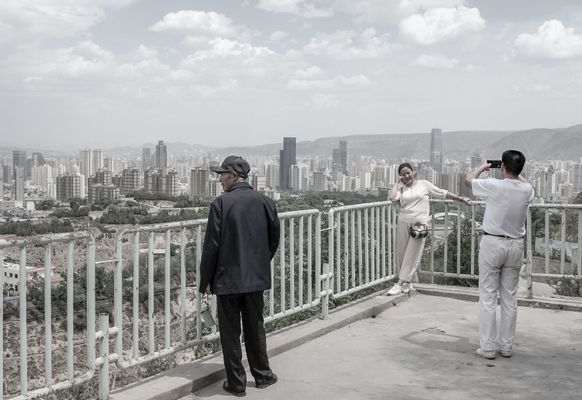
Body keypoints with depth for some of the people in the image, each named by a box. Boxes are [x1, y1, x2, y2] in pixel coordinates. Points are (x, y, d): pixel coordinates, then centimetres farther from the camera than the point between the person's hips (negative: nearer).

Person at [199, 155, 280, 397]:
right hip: (256, 278, 4)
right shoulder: (266, 203, 1)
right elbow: (274, 240, 7)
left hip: (227, 279, -4)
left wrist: (205, 280, -4)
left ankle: (236, 383, 15)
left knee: (230, 332, 8)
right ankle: (262, 375, 29)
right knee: (255, 328, 19)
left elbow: (212, 244, -12)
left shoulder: (221, 203, -13)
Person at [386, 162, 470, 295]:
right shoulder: (400, 188, 12)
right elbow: (392, 197, -8)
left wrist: (461, 199, 12)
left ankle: (400, 284, -7)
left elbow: (442, 193, 12)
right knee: (402, 253, 2)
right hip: (403, 223, 3)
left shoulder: (424, 184, 8)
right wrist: (397, 183, 5)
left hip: (419, 224, -3)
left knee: (412, 255, -7)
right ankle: (407, 283, 14)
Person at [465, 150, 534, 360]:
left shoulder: (494, 186, -16)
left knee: (488, 297, 2)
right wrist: (515, 172, 31)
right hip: (515, 246, 4)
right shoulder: (527, 190, -5)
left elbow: (468, 179, 4)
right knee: (510, 298, 10)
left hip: (492, 243, -4)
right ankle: (506, 346, 17)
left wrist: (483, 167, 20)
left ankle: (488, 347, 3)